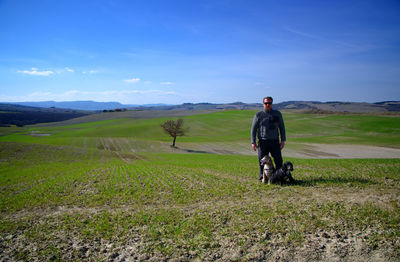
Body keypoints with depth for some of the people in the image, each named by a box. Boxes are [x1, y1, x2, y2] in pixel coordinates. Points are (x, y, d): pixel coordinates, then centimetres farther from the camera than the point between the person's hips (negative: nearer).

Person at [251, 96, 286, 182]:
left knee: (278, 160, -1)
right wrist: (253, 142, -1)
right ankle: (262, 178, 15)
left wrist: (283, 140, 4)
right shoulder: (258, 115, 4)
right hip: (263, 142, -1)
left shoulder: (277, 114, 9)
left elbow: (282, 127, 13)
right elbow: (253, 129, 6)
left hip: (275, 141, 1)